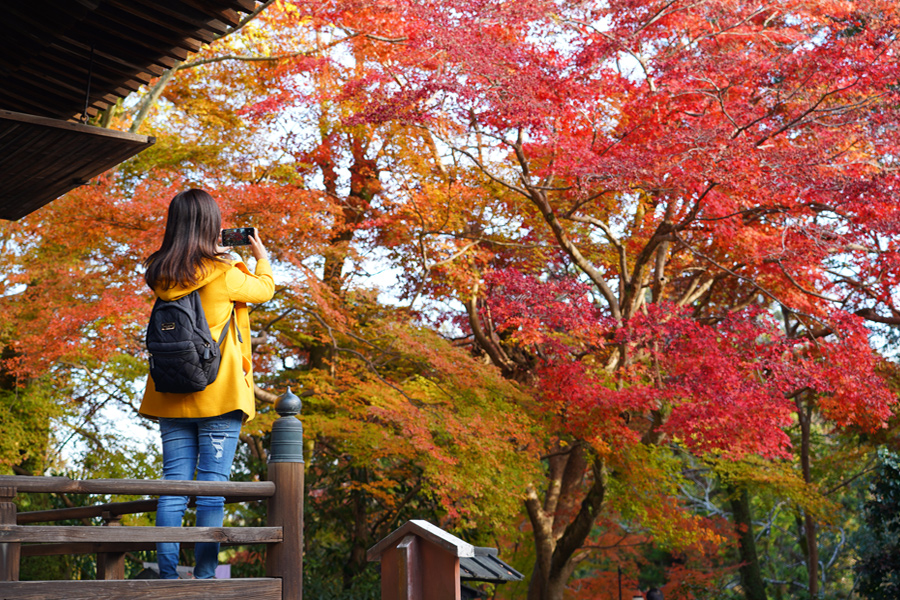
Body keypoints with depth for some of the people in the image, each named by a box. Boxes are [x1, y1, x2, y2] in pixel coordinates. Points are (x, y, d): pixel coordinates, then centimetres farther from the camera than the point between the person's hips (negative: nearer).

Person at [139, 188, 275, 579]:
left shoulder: (161, 276, 2)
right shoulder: (224, 275, -9)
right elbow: (264, 289, 11)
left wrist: (212, 256, 29)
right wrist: (261, 257, 29)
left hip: (172, 399, 5)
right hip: (218, 397, -5)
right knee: (212, 489, -2)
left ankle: (167, 574, 4)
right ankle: (204, 576, -3)